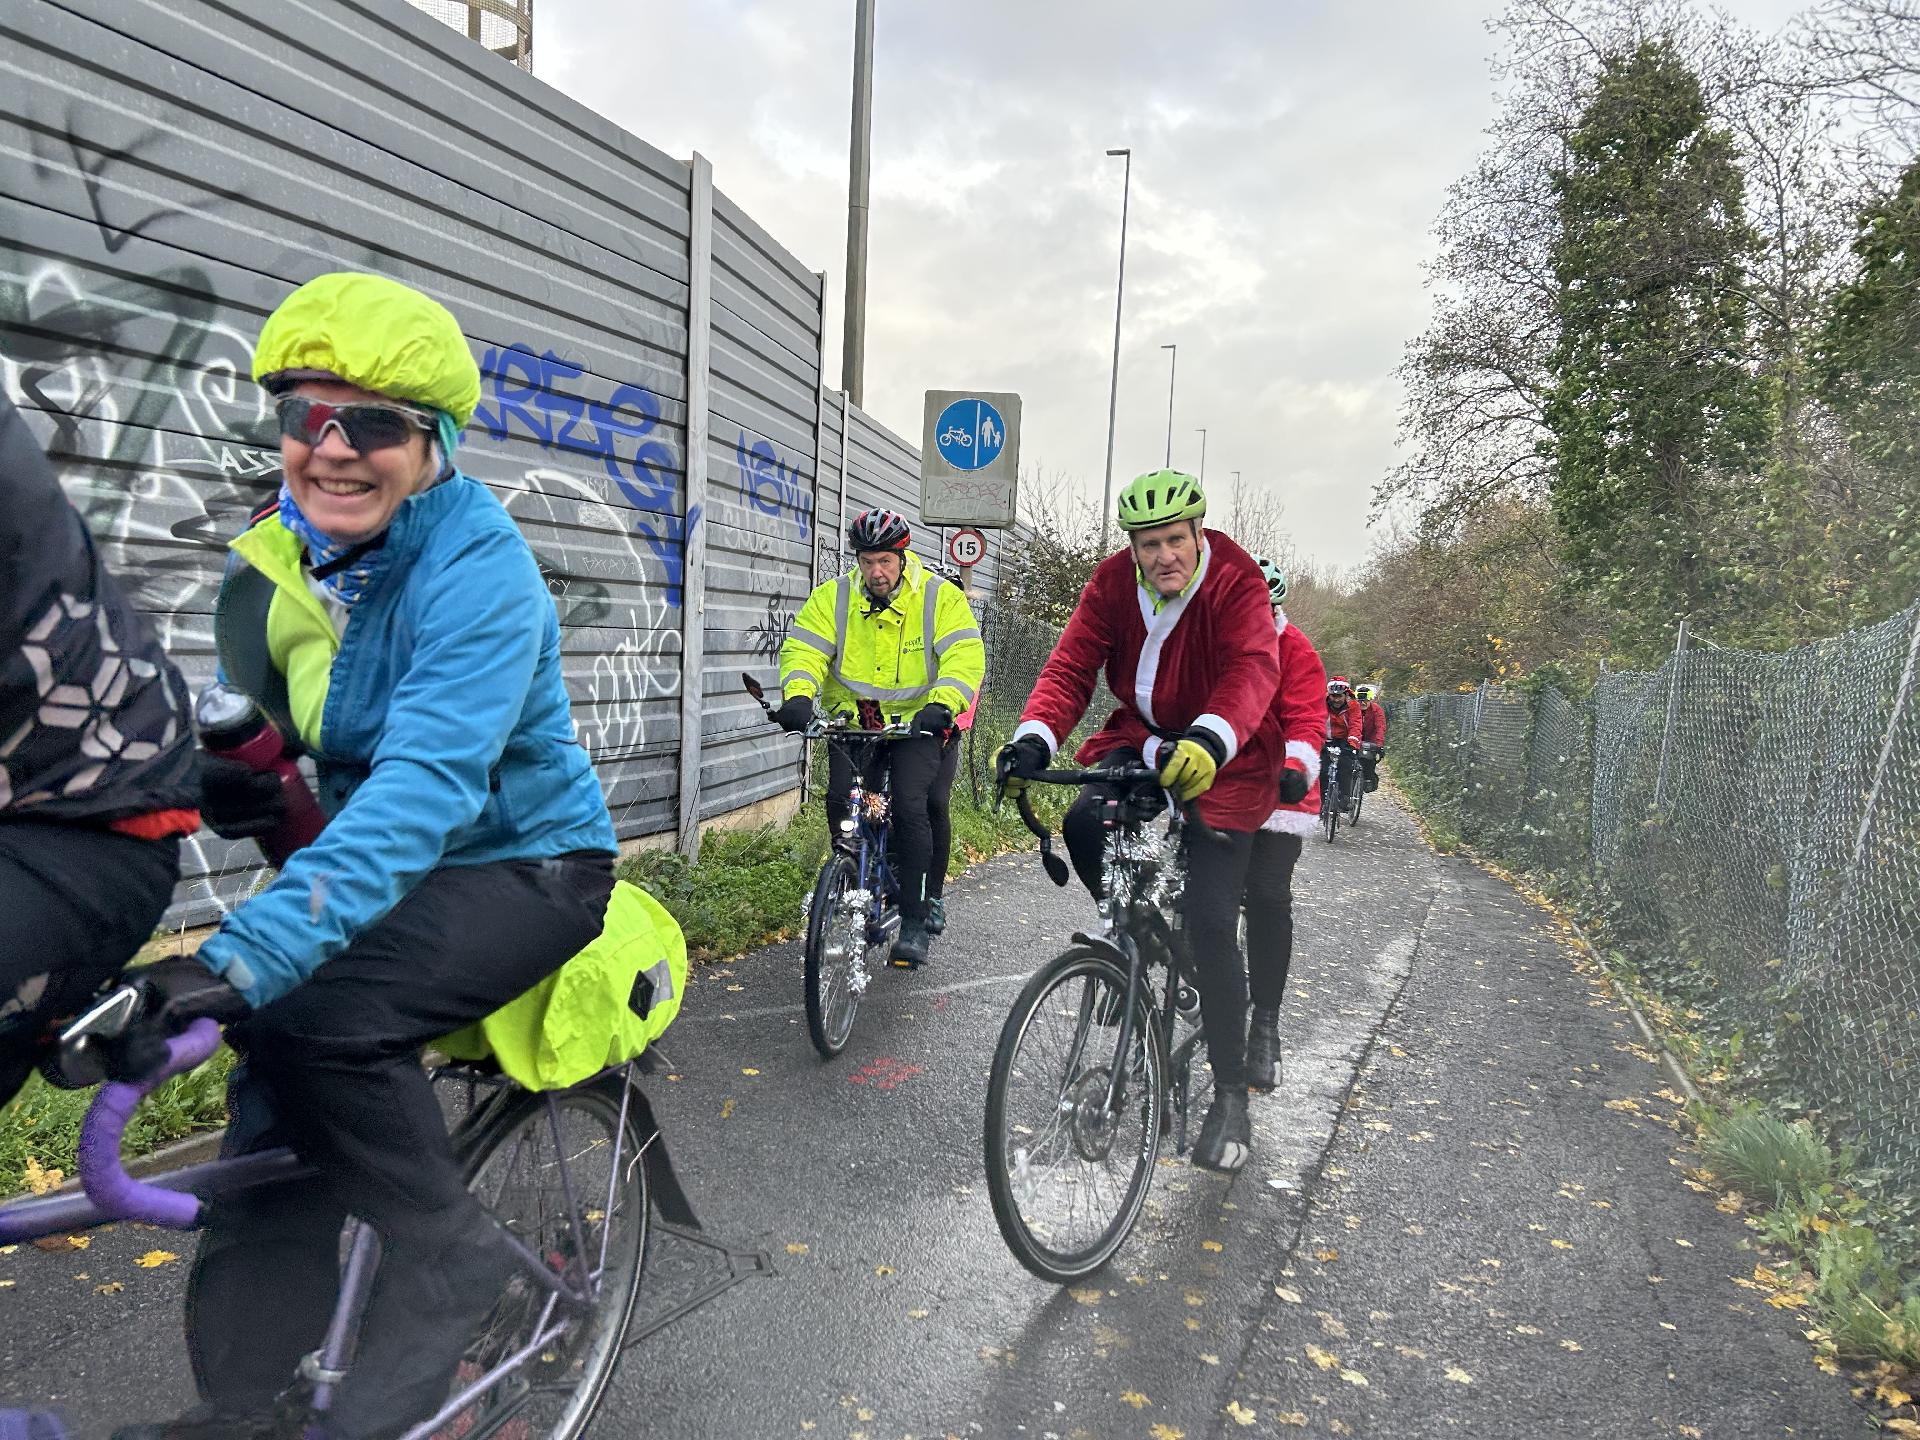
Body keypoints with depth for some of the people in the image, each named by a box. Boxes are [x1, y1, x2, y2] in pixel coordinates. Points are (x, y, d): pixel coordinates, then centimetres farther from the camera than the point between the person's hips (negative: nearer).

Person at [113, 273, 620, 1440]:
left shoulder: (480, 567, -24)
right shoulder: (272, 565, 1)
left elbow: (423, 784, -36)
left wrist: (251, 953, -46)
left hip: (528, 861, -6)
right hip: (388, 866, 7)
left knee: (314, 1015, -27)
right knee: (273, 1090, -6)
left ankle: (449, 1254, -4)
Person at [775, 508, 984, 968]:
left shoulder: (941, 598, -8)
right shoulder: (833, 597, -2)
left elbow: (964, 658, -19)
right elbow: (802, 649, -10)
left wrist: (942, 705, -37)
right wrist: (798, 696, -31)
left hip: (919, 723, -2)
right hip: (853, 723, 3)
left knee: (911, 806, -19)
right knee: (841, 801, -17)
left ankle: (916, 921, -6)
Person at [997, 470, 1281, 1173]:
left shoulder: (1236, 582, -19)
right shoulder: (1112, 582, -7)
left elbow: (1252, 668, -35)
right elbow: (1070, 666, -16)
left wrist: (1211, 740, -56)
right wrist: (1034, 739, -35)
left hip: (1220, 759, -4)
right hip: (1142, 739, 4)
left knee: (1209, 922, -13)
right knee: (1083, 825, -27)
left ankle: (1231, 1097, 2)